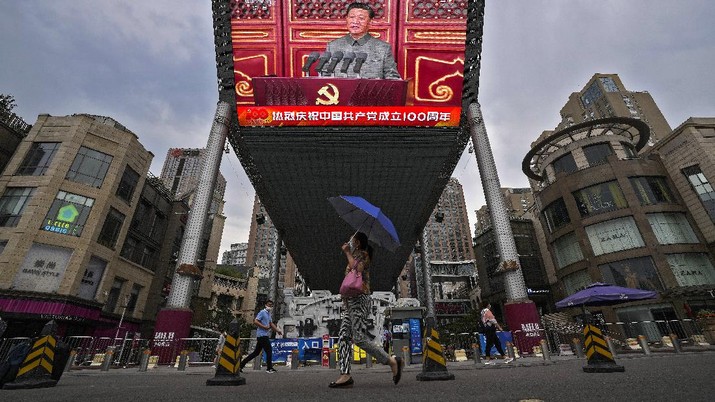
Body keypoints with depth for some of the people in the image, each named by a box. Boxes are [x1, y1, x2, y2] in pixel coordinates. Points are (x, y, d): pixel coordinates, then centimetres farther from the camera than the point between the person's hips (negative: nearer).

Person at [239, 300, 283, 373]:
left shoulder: (268, 314, 19)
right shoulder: (262, 312, -9)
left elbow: (271, 324, 23)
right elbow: (255, 321, -18)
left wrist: (278, 330, 13)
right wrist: (264, 327, -20)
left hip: (264, 335, 9)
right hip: (262, 335, -9)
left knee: (256, 353, 13)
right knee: (269, 351, -4)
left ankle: (241, 365, 18)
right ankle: (269, 368, 6)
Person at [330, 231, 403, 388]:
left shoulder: (363, 254, -1)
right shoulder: (355, 257, 26)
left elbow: (357, 268, -19)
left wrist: (348, 253, -8)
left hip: (359, 300, -9)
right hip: (350, 301, 9)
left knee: (360, 339, -14)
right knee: (343, 337, -1)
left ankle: (392, 361, -5)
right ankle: (345, 375, -4)